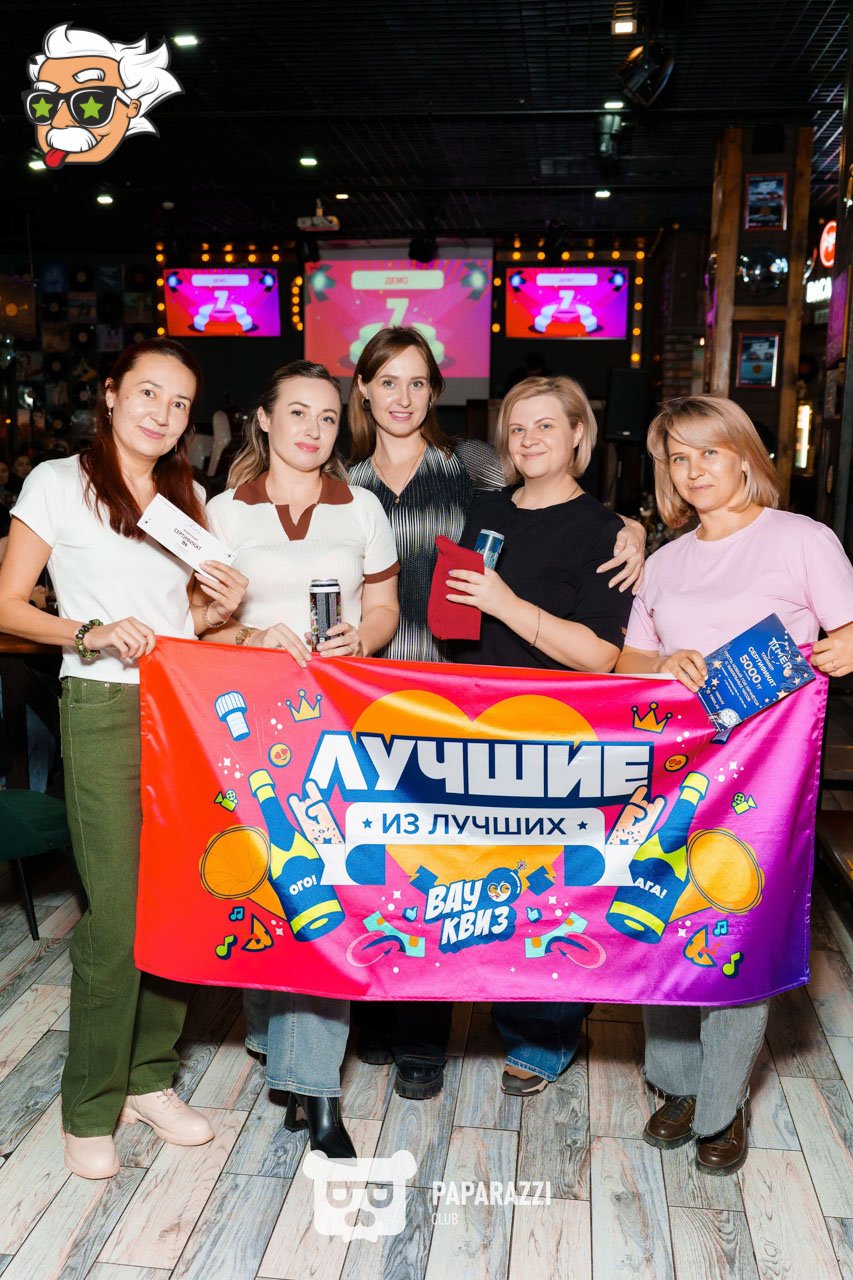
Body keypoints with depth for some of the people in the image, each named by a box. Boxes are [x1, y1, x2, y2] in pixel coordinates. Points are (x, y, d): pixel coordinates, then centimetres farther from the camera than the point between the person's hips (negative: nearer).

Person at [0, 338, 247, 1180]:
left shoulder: (187, 498, 16)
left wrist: (220, 609, 2)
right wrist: (91, 633, -17)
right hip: (103, 710, -5)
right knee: (116, 913, -5)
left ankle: (150, 1079, 24)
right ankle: (89, 1109, 14)